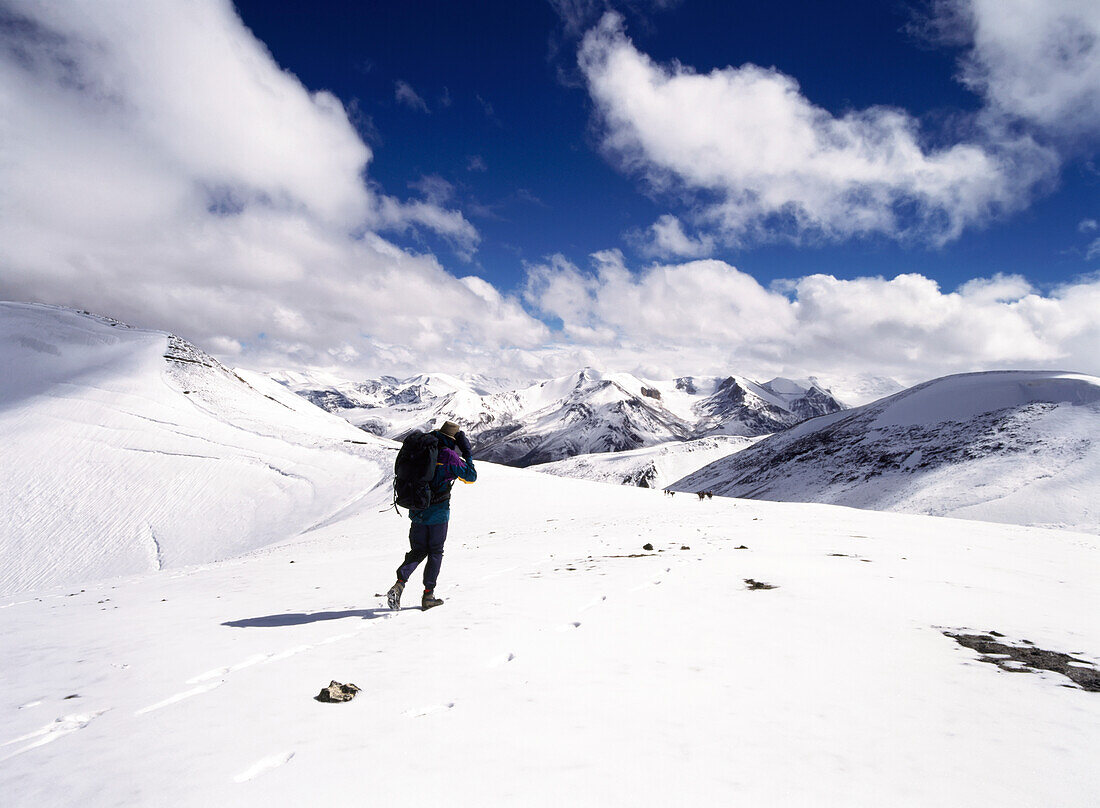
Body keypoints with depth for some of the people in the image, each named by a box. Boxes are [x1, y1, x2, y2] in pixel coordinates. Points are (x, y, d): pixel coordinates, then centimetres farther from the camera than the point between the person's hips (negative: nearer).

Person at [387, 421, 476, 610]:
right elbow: (471, 476, -6)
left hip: (417, 512, 5)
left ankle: (399, 583, -6)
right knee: (435, 553, 9)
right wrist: (467, 454, 3)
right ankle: (428, 595, 12)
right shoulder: (449, 456, -12)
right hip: (438, 513, -5)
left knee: (418, 551, 15)